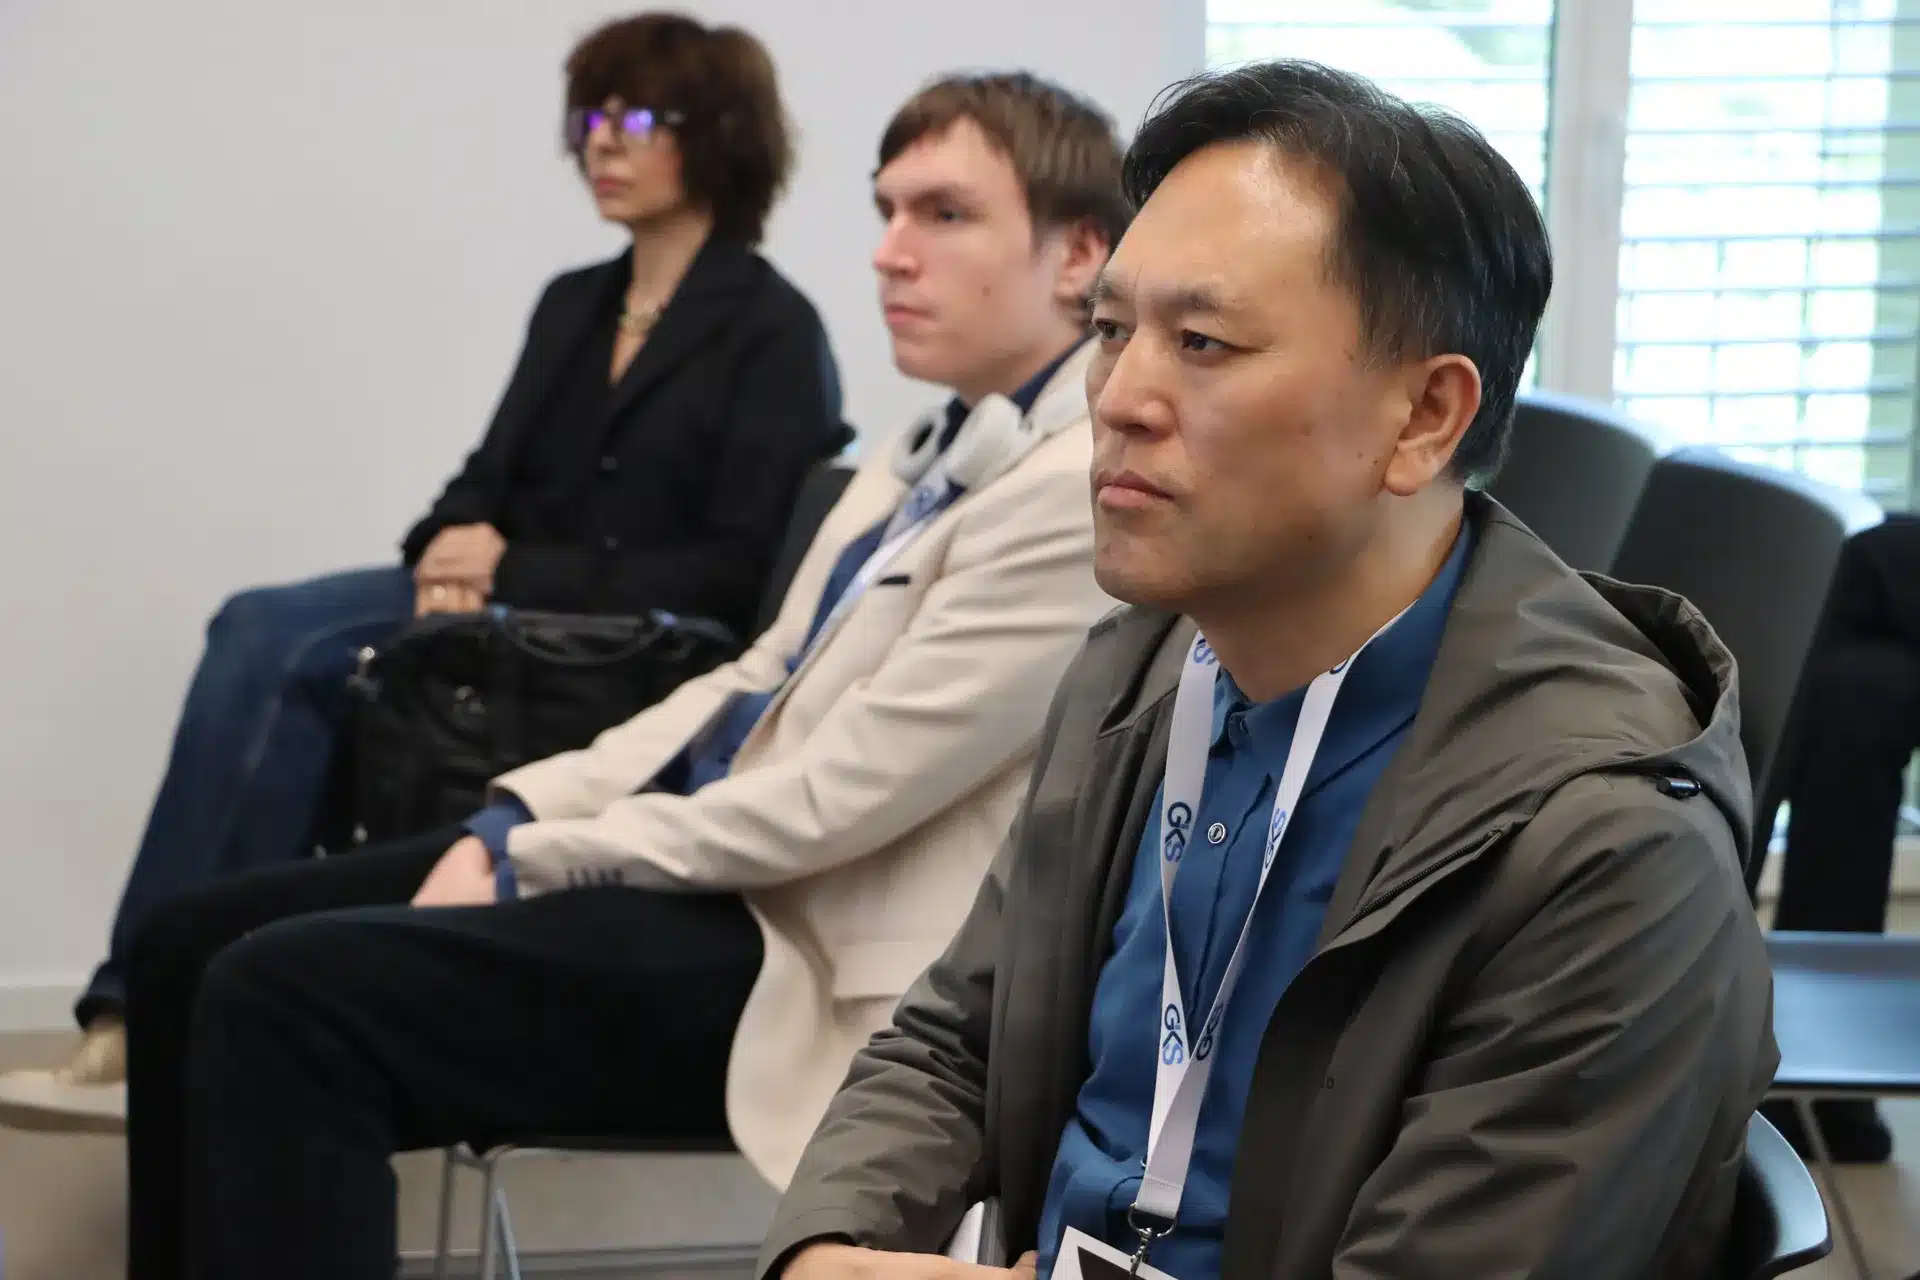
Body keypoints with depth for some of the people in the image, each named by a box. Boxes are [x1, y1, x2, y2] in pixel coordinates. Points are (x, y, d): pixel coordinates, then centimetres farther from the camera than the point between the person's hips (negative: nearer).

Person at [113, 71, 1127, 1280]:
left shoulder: (1084, 487, -16)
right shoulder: (935, 454, 14)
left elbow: (832, 801, -19)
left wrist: (525, 862, -11)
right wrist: (512, 819, 3)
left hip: (792, 952, -9)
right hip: (696, 852, 9)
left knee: (283, 995, -22)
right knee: (197, 943, 5)